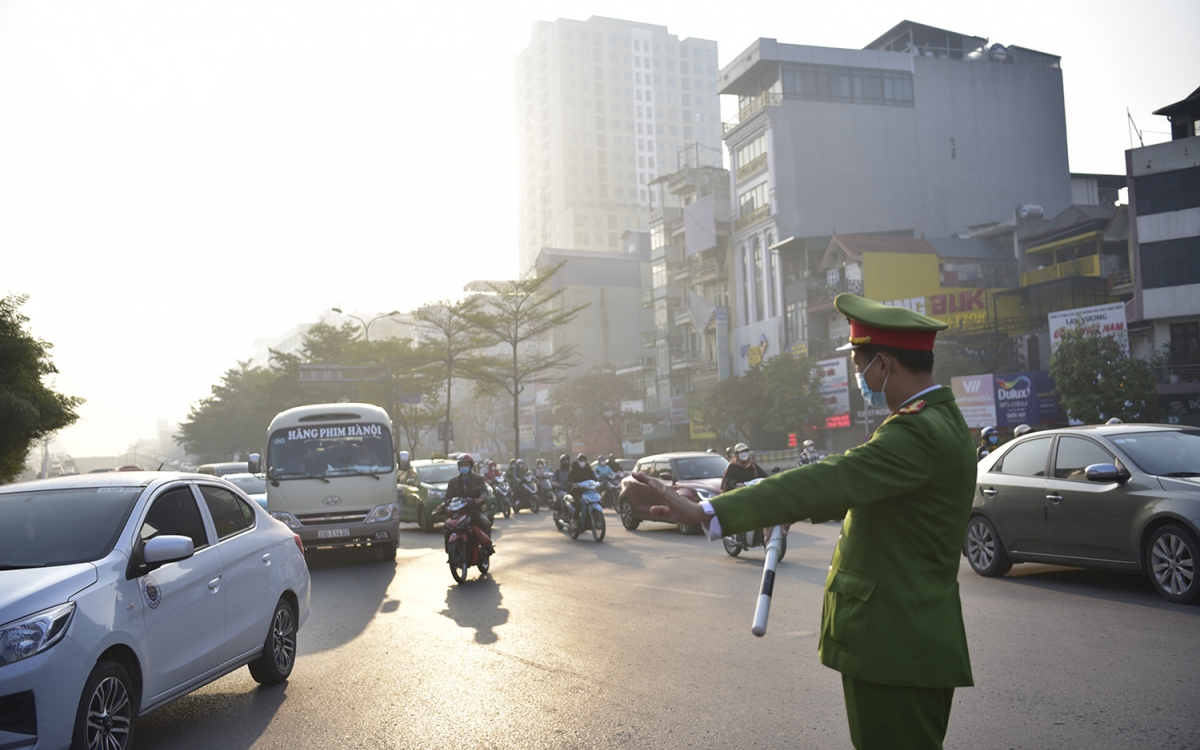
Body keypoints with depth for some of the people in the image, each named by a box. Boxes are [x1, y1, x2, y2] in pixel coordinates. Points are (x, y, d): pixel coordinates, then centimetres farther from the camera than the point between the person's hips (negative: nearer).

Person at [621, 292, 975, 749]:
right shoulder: (938, 420, 12)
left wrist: (701, 513, -38)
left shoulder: (919, 433, -22)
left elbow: (822, 482, -33)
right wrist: (799, 509, 13)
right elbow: (855, 487, 21)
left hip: (895, 649, -10)